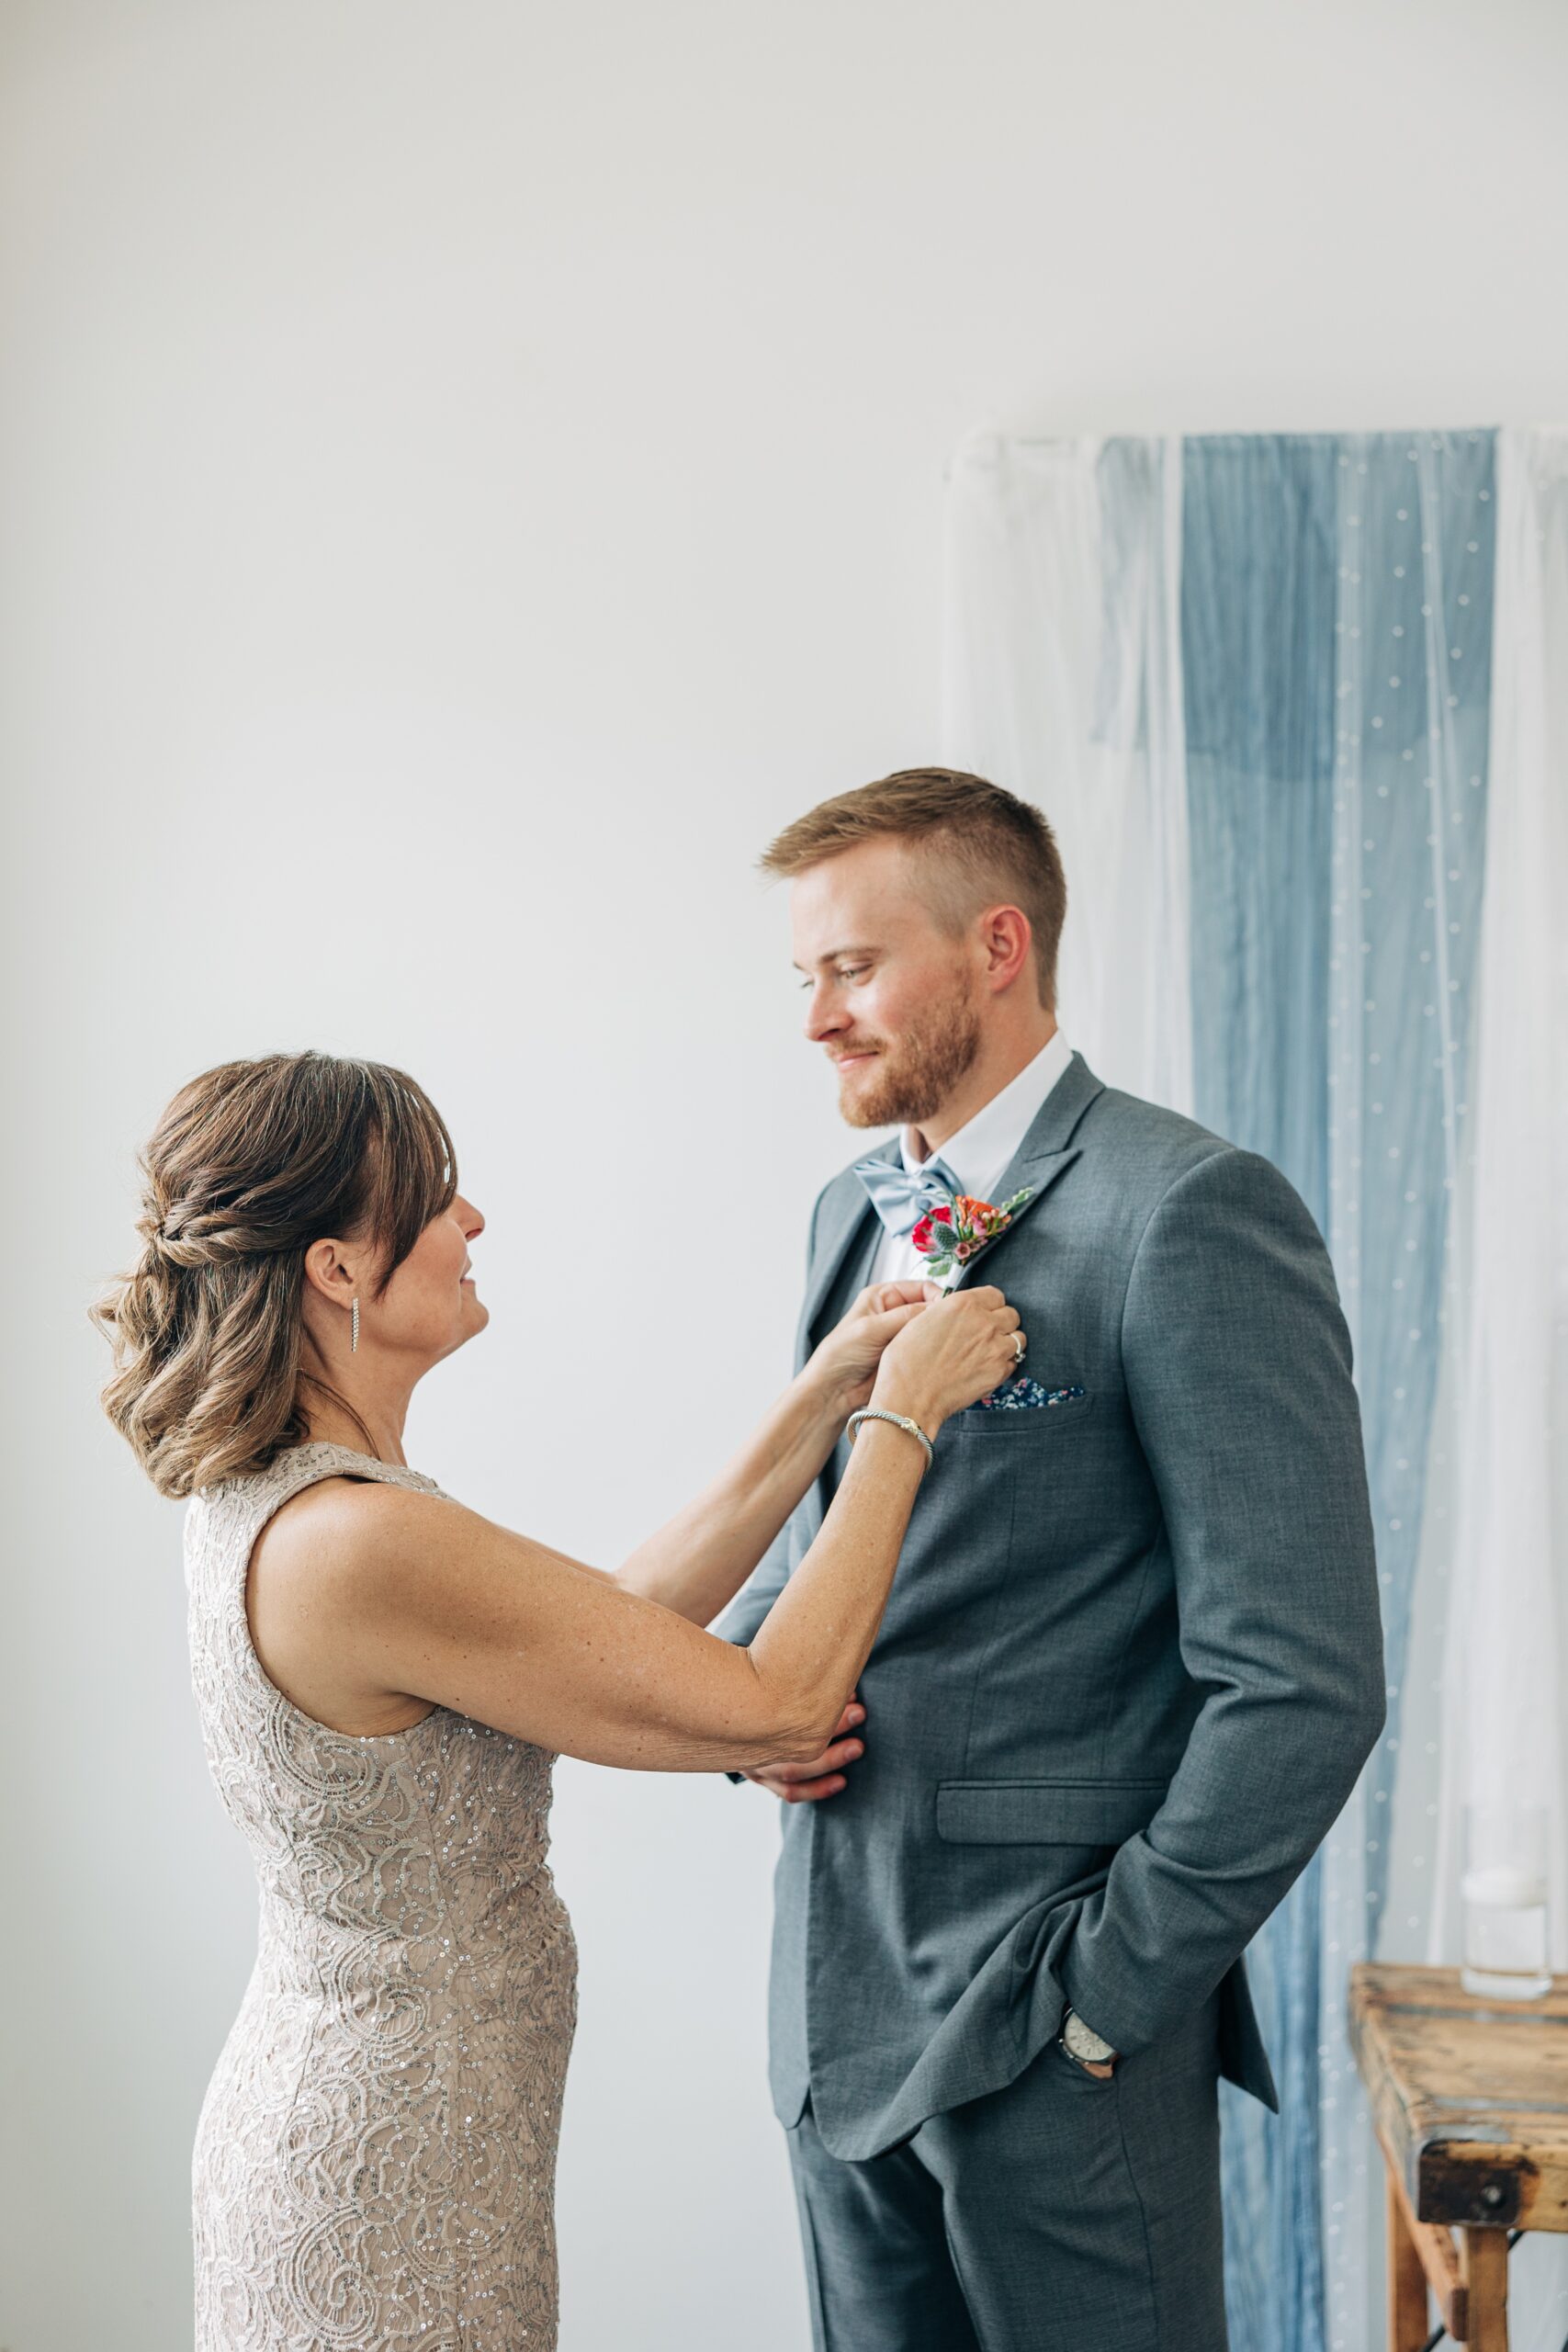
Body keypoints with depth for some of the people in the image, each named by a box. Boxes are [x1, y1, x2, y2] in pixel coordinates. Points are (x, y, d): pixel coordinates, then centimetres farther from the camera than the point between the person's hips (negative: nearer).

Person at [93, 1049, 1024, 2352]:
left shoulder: (264, 1496, 1)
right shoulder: (359, 1545, -29)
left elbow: (627, 1618, 5)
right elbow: (777, 1705, -22)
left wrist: (827, 1394, 2)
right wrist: (903, 1414, -13)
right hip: (390, 2198, -9)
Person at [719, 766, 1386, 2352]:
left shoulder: (1192, 1212, -15)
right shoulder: (856, 1211, 10)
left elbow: (1302, 1686, -19)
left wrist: (1107, 1987, -14)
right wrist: (748, 1676, 1)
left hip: (1049, 2033, -7)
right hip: (838, 1990, 7)